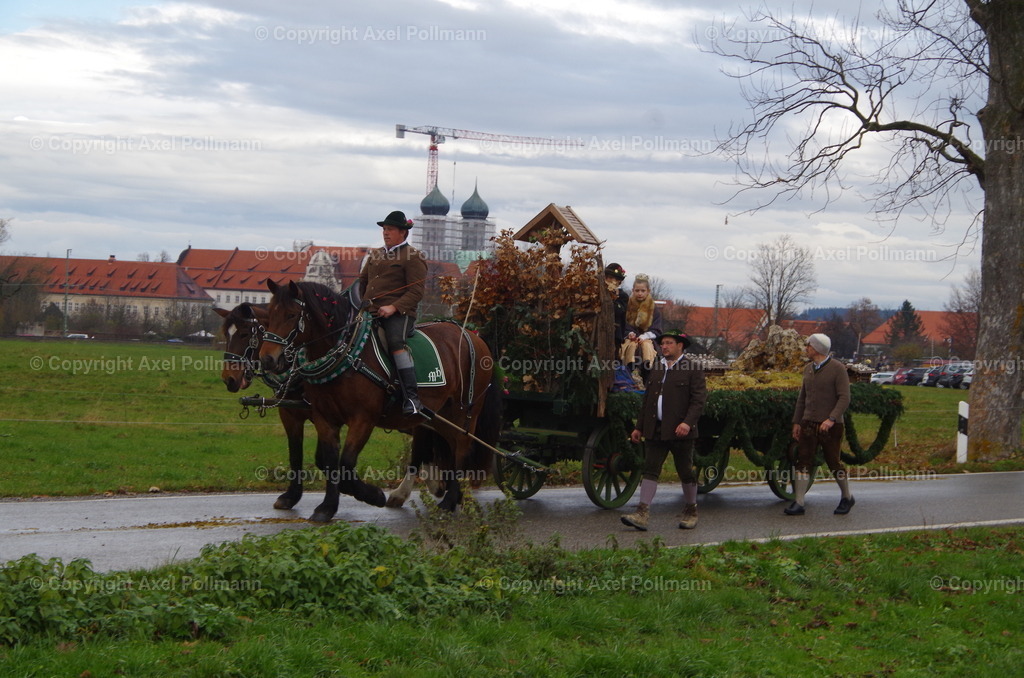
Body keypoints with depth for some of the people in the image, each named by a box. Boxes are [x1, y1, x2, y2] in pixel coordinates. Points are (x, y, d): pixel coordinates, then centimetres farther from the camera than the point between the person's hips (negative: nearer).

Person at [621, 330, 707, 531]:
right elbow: (647, 400, 21)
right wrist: (639, 427, 17)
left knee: (686, 473, 6)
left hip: (680, 431, -5)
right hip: (655, 430, 5)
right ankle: (642, 514, -11)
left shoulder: (693, 369, -2)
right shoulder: (655, 369, 17)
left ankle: (690, 512, 21)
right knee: (650, 470, -5)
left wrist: (688, 422, -22)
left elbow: (699, 399, -9)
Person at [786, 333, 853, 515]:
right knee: (803, 461, -3)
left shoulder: (838, 369, -9)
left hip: (830, 425, -6)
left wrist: (831, 419, -25)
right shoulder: (808, 369, 11)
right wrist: (796, 422, 14)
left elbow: (844, 398, -15)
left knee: (833, 462, 3)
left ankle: (846, 498, 24)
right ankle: (798, 503, -4)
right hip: (809, 423, 6)